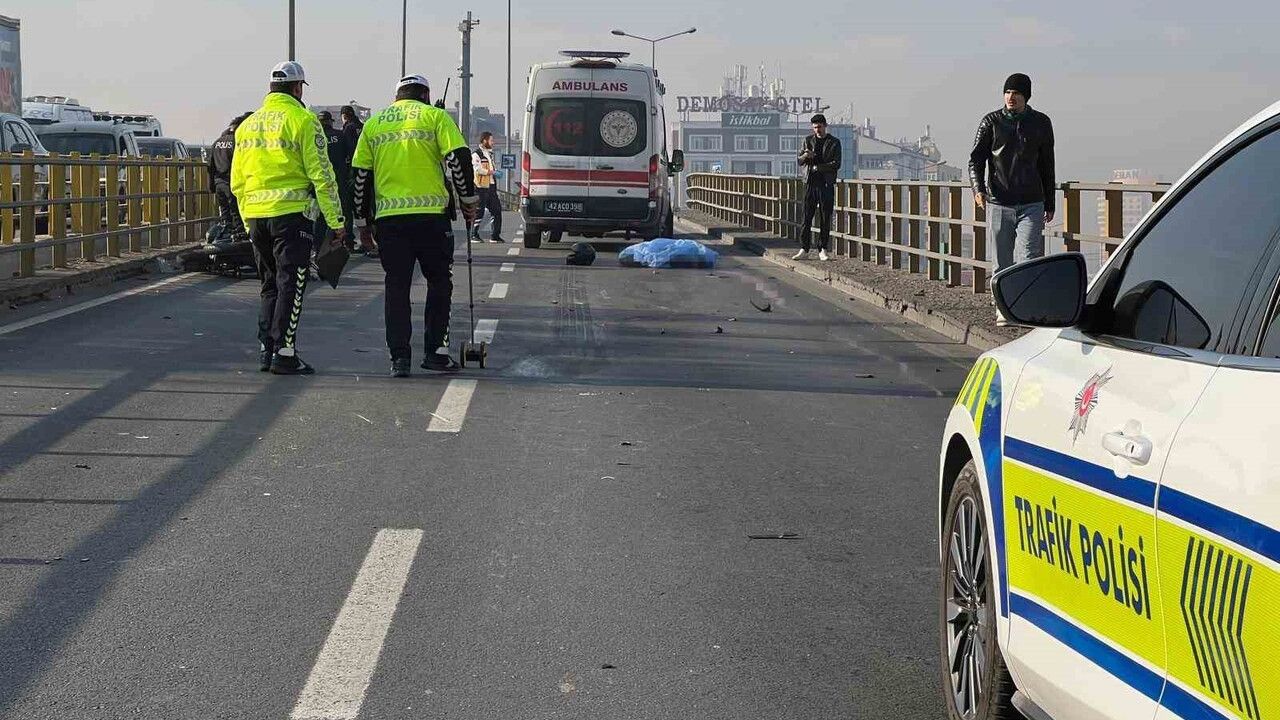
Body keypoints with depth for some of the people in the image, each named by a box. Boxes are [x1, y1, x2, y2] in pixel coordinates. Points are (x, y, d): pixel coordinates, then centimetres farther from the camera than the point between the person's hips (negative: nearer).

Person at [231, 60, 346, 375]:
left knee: (270, 286, 16)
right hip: (291, 213, -6)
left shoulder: (248, 124, 14)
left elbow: (237, 183, 18)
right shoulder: (302, 120, -6)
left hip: (256, 216, 6)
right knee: (291, 285, -2)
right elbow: (322, 176, -9)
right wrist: (336, 221, -5)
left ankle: (265, 350, 15)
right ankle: (284, 354, -4)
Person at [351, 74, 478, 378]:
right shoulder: (434, 116, 4)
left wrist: (362, 222, 20)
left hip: (388, 217, 3)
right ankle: (436, 351, 9)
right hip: (431, 215, -3)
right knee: (439, 283, 10)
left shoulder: (374, 123, 15)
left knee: (396, 286, 8)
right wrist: (468, 199, 5)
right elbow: (458, 157, -6)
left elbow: (361, 175, 14)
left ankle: (400, 356, 3)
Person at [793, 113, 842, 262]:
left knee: (825, 219, -1)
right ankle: (804, 250, 1)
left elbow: (836, 164, -4)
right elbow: (799, 161, 10)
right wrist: (806, 156, -12)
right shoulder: (808, 140, 13)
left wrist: (818, 167, -10)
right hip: (811, 183, 2)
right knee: (807, 218, -1)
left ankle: (822, 250, 5)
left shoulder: (834, 142, 4)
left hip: (826, 184, -2)